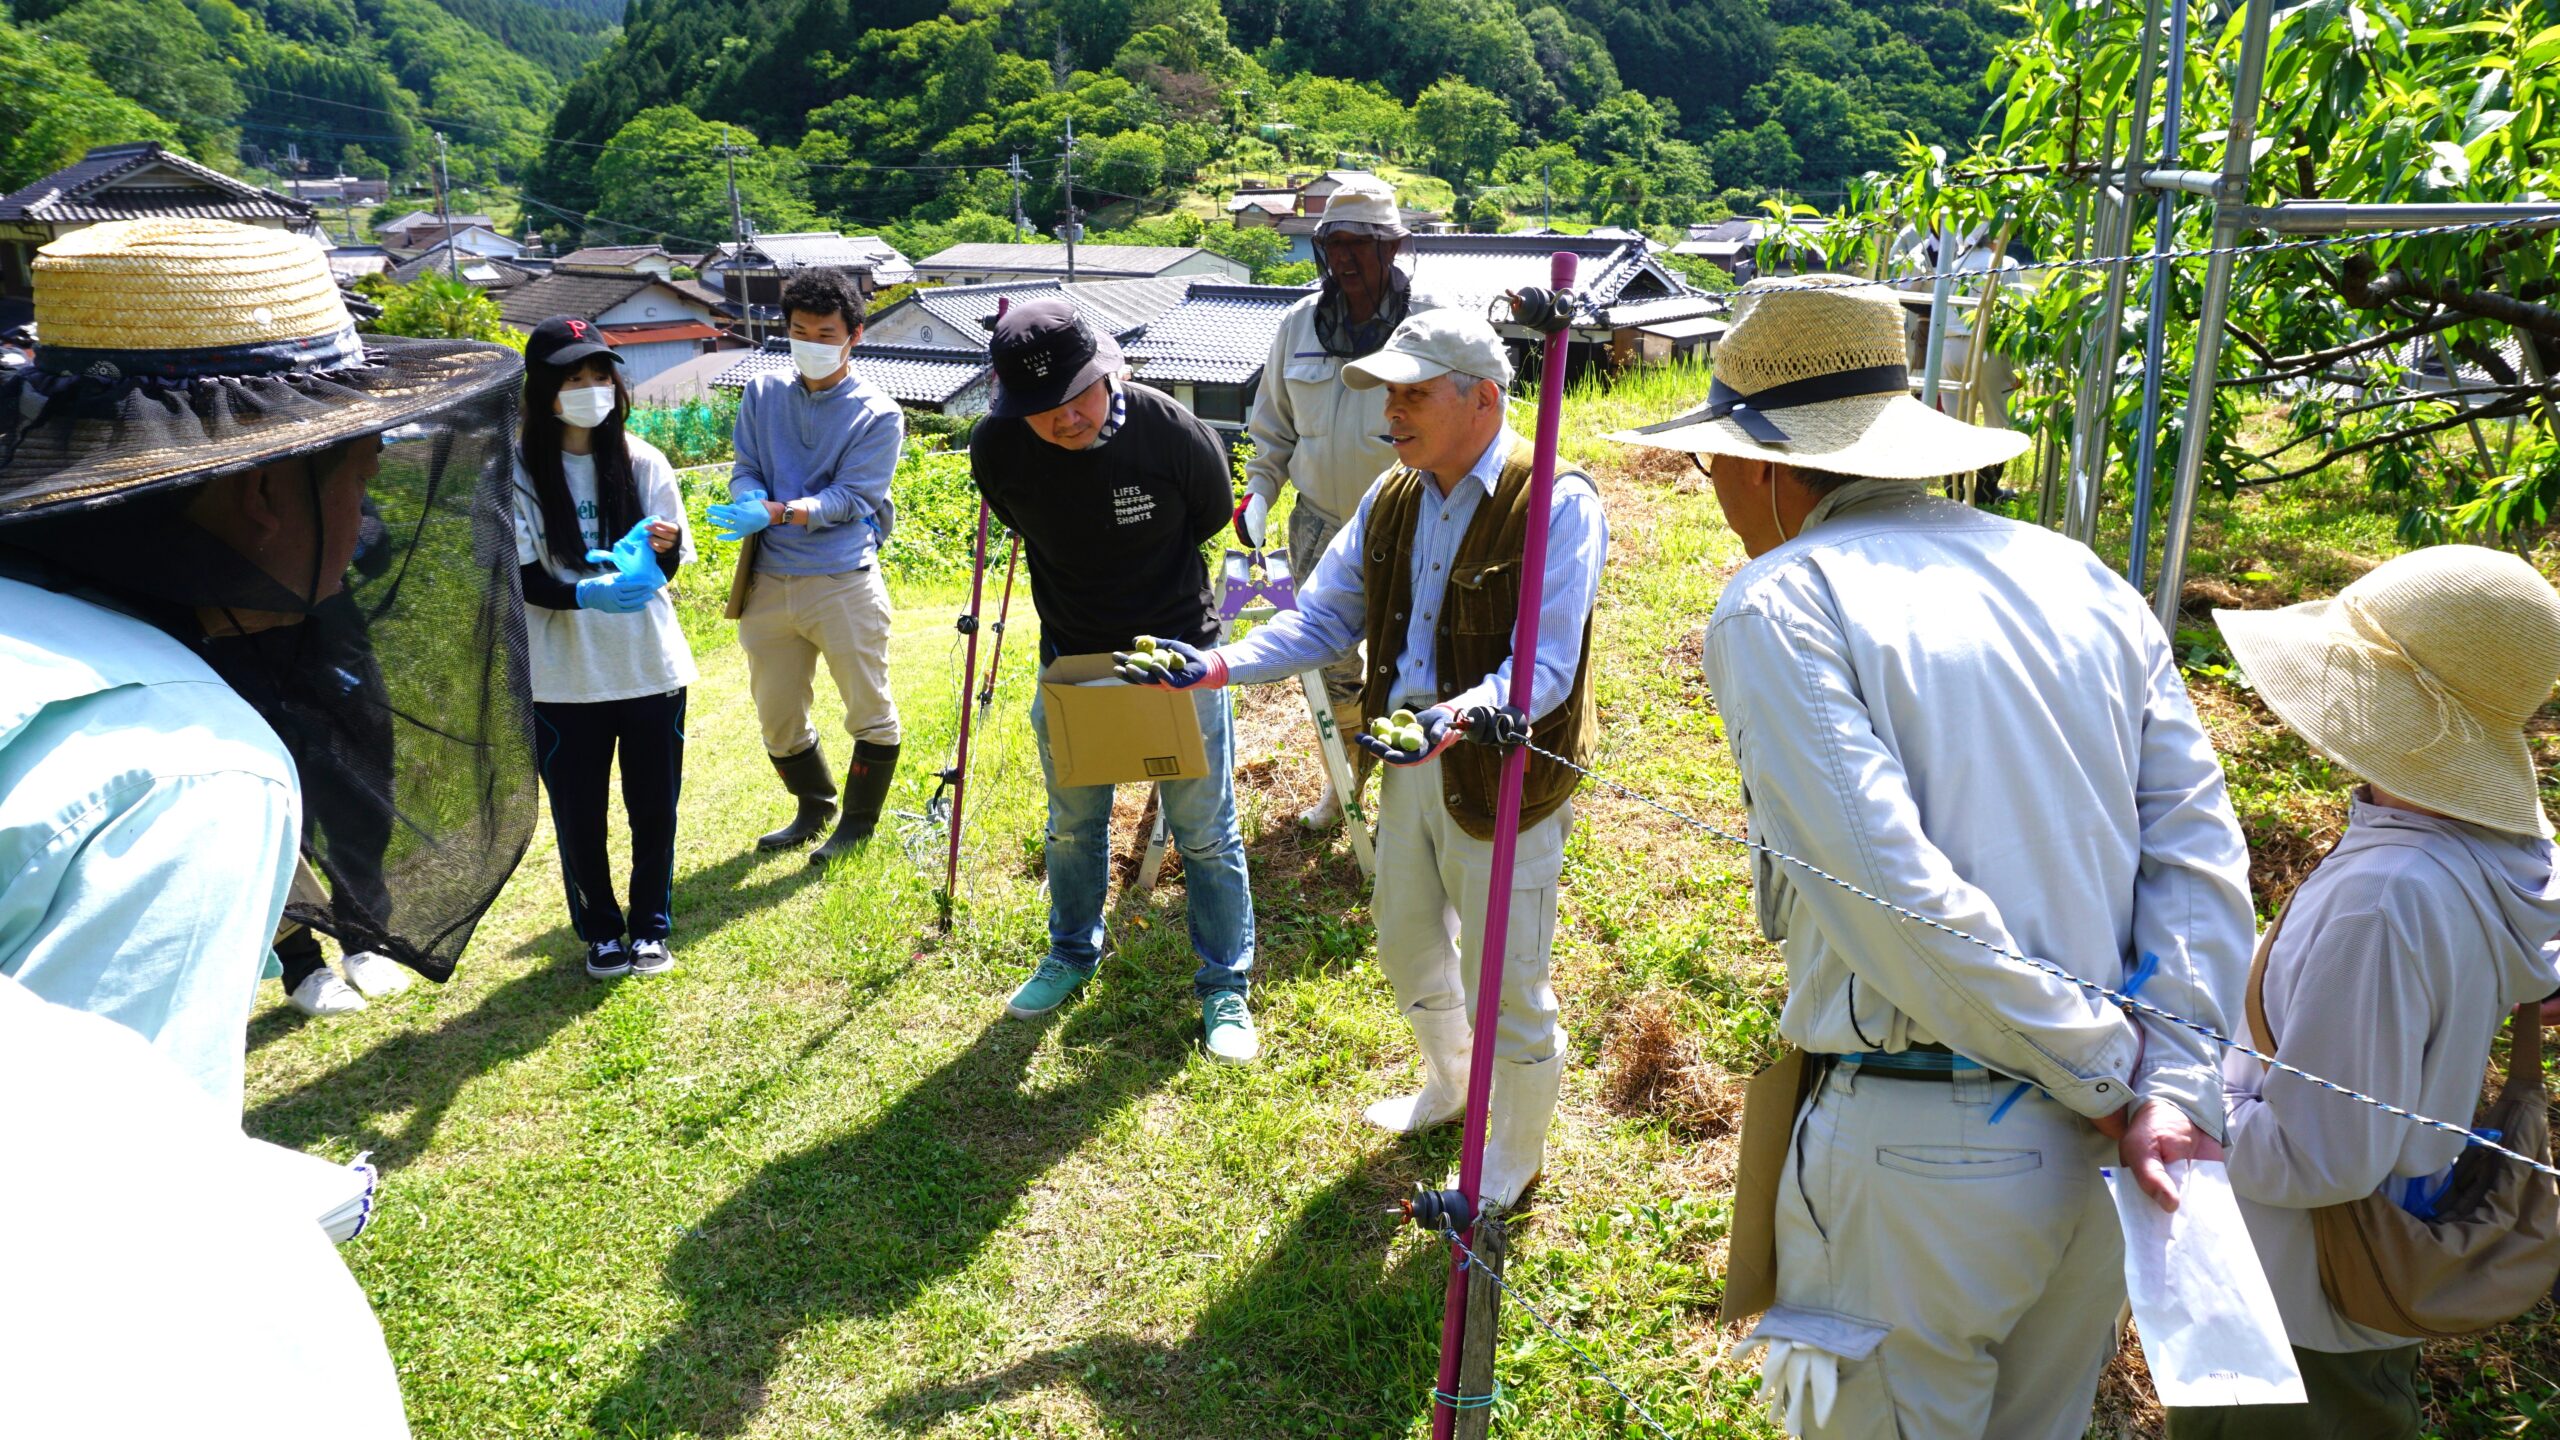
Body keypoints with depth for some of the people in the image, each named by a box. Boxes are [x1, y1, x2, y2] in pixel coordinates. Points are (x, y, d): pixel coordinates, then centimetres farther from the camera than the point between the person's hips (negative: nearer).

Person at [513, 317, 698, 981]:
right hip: (564, 676, -2)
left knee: (655, 806, 10)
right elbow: (522, 578, -8)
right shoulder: (519, 470, -6)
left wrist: (666, 547, -19)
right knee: (578, 813, 9)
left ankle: (650, 927, 28)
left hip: (651, 667, 2)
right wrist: (585, 594, -28)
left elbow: (668, 567, 4)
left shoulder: (641, 461, 1)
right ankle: (601, 933, 28)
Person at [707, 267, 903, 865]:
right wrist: (750, 505, -18)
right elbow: (745, 471, 6)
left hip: (844, 584, -4)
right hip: (769, 583, 4)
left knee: (870, 712, 4)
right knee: (777, 718, 15)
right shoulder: (762, 394, 8)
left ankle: (858, 823, 25)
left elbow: (848, 497, -13)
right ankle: (814, 810, 38)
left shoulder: (878, 415, -5)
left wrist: (779, 511, -28)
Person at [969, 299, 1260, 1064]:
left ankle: (1226, 985, 22)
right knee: (1073, 823, 20)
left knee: (1205, 831, 5)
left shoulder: (1175, 433, -24)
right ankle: (1073, 954, 44)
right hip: (1072, 657, 3)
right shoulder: (997, 450, -17)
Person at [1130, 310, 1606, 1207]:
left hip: (1505, 775, -7)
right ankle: (1449, 1086, 53)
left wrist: (1462, 715, -43)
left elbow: (1546, 665, -25)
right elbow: (1324, 619, 6)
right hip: (1409, 763, 7)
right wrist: (1219, 665, -9)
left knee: (1506, 987, 6)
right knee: (1406, 943, 25)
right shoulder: (1390, 499, 3)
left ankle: (1517, 1157, 33)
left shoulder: (1556, 503, -20)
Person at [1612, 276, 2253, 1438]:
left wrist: (2110, 1079, -11)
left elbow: (1893, 893, -21)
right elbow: (2198, 849, 1)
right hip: (2096, 1160, 7)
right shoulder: (2082, 578, 6)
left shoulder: (1779, 606, -13)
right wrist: (2171, 1091, -4)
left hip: (1926, 1158, -6)